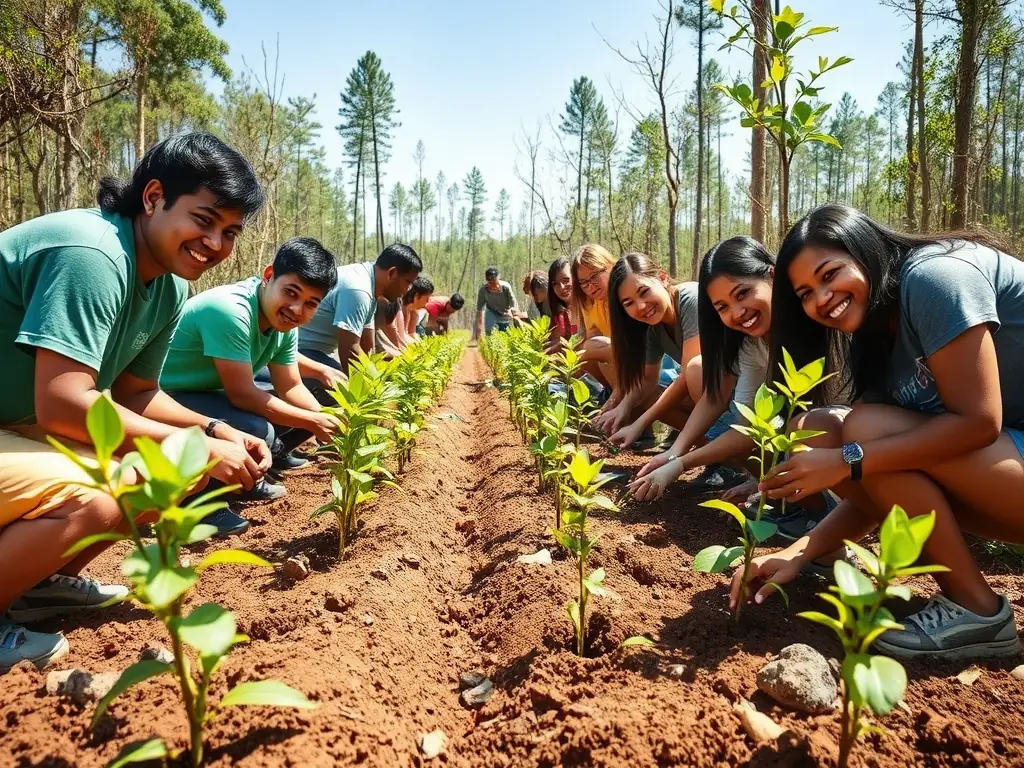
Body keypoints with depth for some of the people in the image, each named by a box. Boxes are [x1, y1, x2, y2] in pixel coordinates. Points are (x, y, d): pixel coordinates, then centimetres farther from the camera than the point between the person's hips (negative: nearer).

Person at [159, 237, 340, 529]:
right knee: (257, 431, -32)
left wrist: (328, 420, -14)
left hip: (216, 392, 9)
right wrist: (313, 422, -21)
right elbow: (242, 395, -29)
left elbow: (291, 388, 2)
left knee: (311, 410, 3)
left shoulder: (284, 321, -4)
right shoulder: (230, 310, -31)